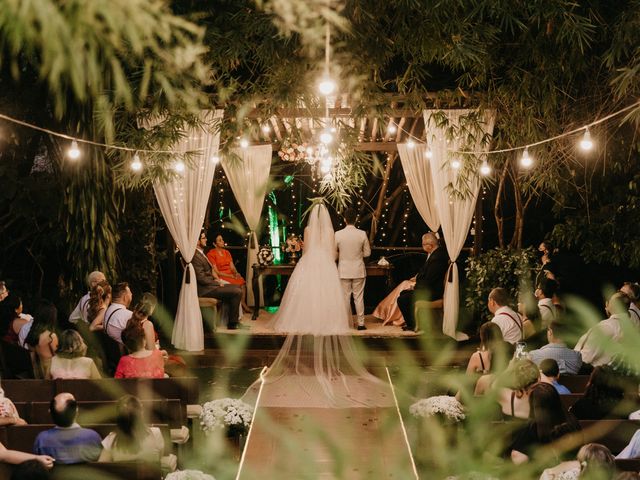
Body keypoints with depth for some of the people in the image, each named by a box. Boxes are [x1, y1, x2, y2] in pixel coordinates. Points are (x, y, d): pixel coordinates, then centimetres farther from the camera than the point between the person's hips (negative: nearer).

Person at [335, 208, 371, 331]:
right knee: (359, 297, 6)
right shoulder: (362, 234, -8)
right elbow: (367, 253, 0)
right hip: (359, 270, 0)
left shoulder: (338, 234, -10)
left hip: (344, 270, 0)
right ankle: (361, 323, 8)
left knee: (345, 297, 6)